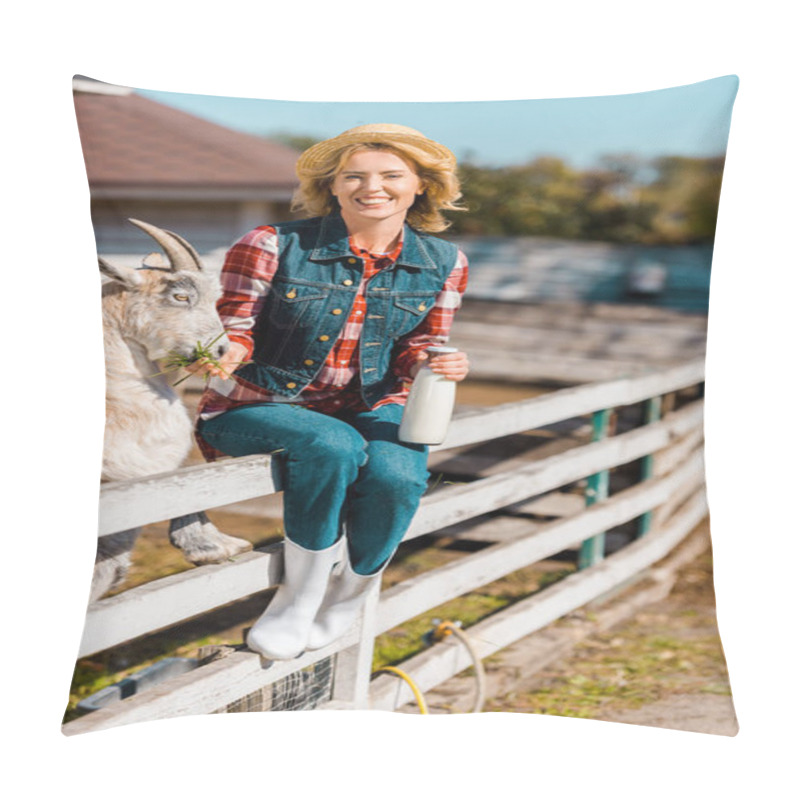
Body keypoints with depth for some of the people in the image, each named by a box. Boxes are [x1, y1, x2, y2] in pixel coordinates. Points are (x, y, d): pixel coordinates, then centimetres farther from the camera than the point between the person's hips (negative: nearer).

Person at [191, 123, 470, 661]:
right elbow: (236, 325, -7)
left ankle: (343, 603, -4)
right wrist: (227, 355, -31)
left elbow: (418, 352, 10)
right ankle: (300, 601, -18)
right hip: (261, 405, -3)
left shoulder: (442, 263, 2)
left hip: (372, 408, 3)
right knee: (334, 447, -36)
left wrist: (439, 366, -15)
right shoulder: (273, 245, -9)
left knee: (397, 475, -31)